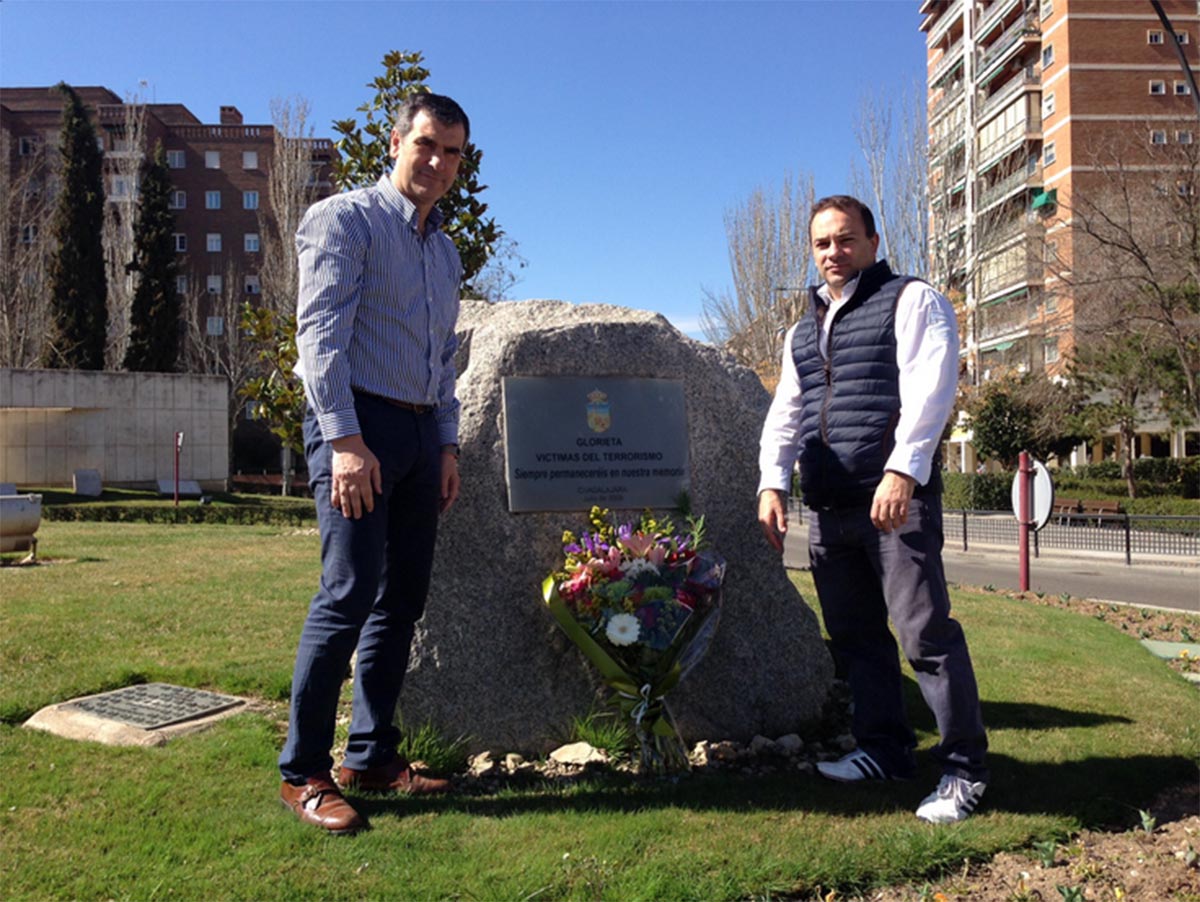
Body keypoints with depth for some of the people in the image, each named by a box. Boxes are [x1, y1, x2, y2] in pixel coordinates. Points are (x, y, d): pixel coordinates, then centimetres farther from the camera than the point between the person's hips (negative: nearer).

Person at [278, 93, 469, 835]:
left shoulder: (446, 250, 20)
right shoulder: (344, 219, -2)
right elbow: (321, 332, -13)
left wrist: (447, 445, 14)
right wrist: (345, 440, -21)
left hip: (420, 433, 8)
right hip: (356, 424, -7)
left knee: (404, 598, 7)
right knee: (351, 591, -12)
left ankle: (372, 755, 17)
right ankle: (303, 772, 0)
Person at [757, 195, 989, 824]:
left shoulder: (912, 301, 4)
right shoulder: (802, 331, 23)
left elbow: (929, 389, -10)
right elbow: (785, 414, 19)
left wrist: (901, 471, -22)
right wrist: (773, 483, 3)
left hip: (898, 497, -7)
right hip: (828, 508, 7)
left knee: (925, 633, -7)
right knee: (853, 635, 11)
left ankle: (964, 768, 6)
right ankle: (883, 750, 24)